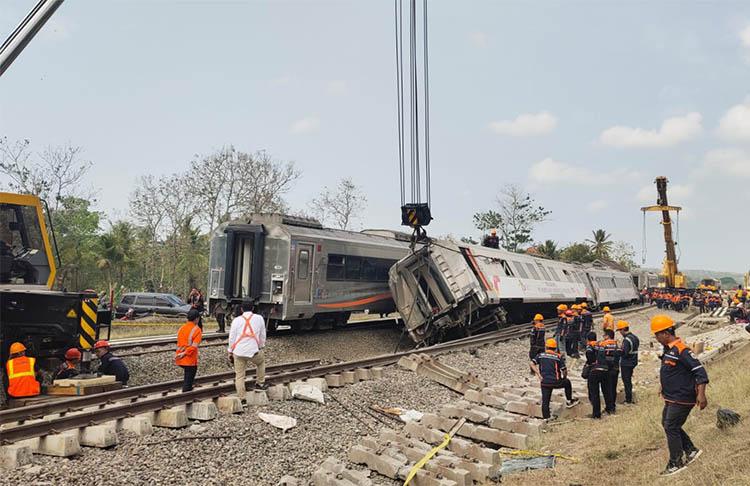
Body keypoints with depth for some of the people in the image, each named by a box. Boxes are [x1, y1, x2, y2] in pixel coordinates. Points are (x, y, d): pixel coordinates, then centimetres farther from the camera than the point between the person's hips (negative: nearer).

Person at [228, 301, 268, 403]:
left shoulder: (237, 320, 4)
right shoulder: (259, 318, 5)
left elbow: (232, 337, 6)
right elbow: (263, 335, 10)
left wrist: (230, 352, 15)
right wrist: (261, 347, 24)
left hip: (238, 352, 1)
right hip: (253, 350, -1)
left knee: (239, 375, 8)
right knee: (261, 362, 31)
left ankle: (241, 398, 7)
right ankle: (260, 383, 33)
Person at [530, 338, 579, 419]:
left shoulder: (540, 355, 6)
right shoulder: (559, 357, 1)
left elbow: (532, 364, -7)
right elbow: (564, 371, -2)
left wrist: (539, 375, -5)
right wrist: (564, 378, 19)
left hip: (544, 382, 1)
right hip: (556, 382, -1)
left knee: (545, 401, 8)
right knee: (567, 382, 29)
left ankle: (546, 417, 8)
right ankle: (569, 401, 36)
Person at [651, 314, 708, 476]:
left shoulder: (681, 350, -22)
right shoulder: (668, 350, 8)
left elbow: (699, 370, -26)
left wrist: (701, 394, -33)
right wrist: (664, 389, 31)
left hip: (682, 399, -10)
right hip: (671, 397, 10)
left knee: (671, 428, -3)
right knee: (667, 424, 18)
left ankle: (676, 464, 10)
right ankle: (691, 450, 31)